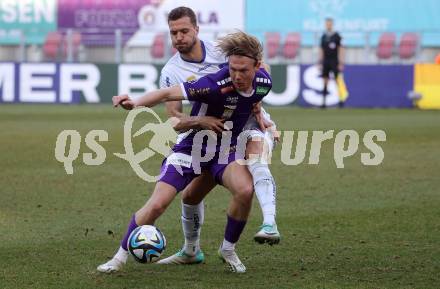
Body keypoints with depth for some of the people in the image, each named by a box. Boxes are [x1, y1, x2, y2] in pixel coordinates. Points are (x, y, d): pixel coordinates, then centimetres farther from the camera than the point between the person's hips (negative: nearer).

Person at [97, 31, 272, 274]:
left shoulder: (264, 82, -11)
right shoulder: (216, 84, -30)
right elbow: (169, 93, -36)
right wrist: (135, 103, -49)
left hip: (225, 149, 4)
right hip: (192, 147, -4)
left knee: (245, 190, -26)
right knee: (157, 205, -14)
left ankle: (228, 250, -2)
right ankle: (121, 256, 8)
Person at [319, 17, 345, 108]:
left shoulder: (337, 36, -2)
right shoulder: (323, 37, 11)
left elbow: (341, 50, -3)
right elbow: (321, 50, 14)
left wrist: (341, 63, -9)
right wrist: (320, 62, 9)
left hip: (334, 62, -4)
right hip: (325, 62, 4)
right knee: (325, 82, 1)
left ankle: (341, 99, 1)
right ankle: (324, 101, 2)